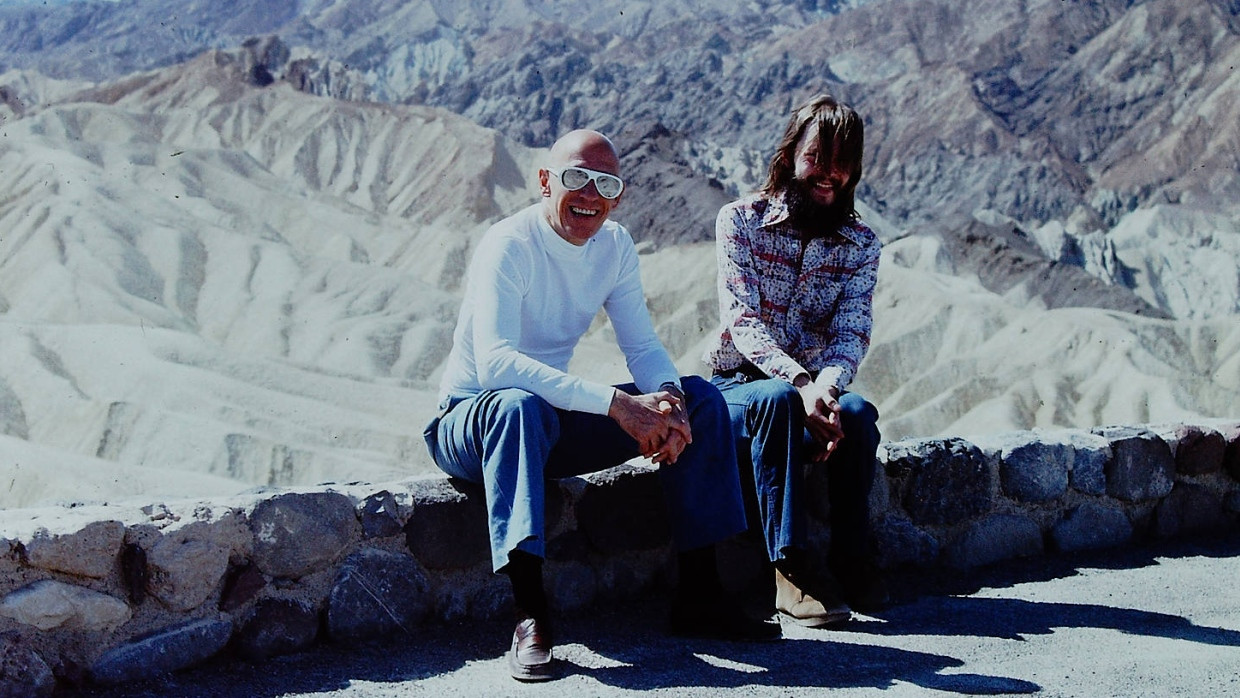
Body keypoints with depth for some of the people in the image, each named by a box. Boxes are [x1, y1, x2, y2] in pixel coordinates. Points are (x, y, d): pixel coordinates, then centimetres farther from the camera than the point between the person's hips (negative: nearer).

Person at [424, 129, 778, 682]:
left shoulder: (614, 246, 0)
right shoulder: (509, 245, -21)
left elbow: (643, 346, 3)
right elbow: (494, 363, -35)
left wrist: (668, 397, -22)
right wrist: (615, 403, -41)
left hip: (556, 420, 7)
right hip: (468, 424, -7)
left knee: (699, 397, -6)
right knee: (519, 404, -42)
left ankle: (698, 594, -5)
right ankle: (530, 616, -42)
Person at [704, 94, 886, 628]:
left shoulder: (861, 244, 4)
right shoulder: (740, 220, -6)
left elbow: (852, 334, -9)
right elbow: (742, 322, -17)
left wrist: (828, 385, -32)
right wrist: (800, 383, -35)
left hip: (813, 388, 3)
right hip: (737, 388, -3)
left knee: (857, 413, -31)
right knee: (778, 398, -37)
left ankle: (850, 559, -15)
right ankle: (791, 567, -35)